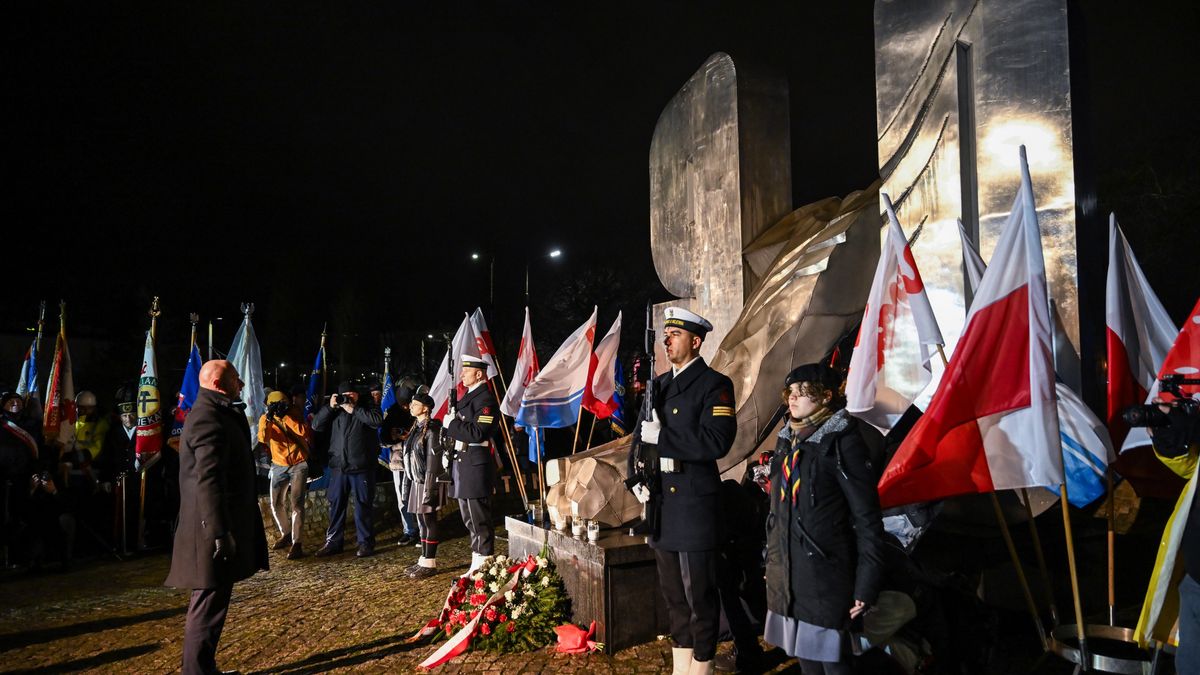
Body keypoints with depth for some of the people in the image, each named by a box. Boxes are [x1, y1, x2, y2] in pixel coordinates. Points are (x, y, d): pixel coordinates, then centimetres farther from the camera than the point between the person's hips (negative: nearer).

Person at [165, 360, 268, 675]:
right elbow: (208, 481, -25)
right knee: (210, 603, -2)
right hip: (215, 526, -11)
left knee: (212, 601, 18)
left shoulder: (218, 413, 14)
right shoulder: (209, 419, -18)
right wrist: (220, 533, -26)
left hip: (222, 523, 11)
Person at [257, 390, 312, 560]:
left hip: (299, 465, -3)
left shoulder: (296, 414, -8)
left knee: (296, 503, -12)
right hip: (279, 466, 3)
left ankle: (297, 543, -11)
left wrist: (286, 417, -25)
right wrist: (267, 419, -31)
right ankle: (286, 534, 33)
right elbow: (263, 439, -21)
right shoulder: (265, 419, -5)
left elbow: (304, 432, -25)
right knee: (276, 504, 9)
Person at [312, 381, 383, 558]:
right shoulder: (336, 409, 11)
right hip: (338, 466, 4)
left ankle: (365, 543, 10)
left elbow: (377, 420, -19)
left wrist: (354, 410, -17)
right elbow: (316, 425, 3)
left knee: (363, 505, 1)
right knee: (336, 505, 8)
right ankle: (333, 542, 18)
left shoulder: (368, 406, 1)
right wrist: (330, 407, -9)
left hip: (362, 466, -4)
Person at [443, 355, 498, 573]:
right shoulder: (468, 397, 17)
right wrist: (448, 452, 11)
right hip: (462, 464, 10)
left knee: (479, 520, -5)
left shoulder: (486, 399, -13)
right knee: (470, 520, 16)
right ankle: (477, 563, 26)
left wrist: (452, 423, -15)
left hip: (476, 467, -10)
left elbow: (478, 433, -23)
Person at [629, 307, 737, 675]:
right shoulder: (659, 384, 14)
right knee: (673, 594, 17)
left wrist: (661, 436, -19)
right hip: (660, 504, 7)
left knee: (699, 596, 2)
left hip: (694, 506, -7)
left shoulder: (715, 384, -7)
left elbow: (716, 443, -20)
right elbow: (640, 437, 18)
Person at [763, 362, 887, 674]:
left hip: (825, 577, -7)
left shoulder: (842, 442, -10)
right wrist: (772, 564, 19)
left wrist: (866, 586, -13)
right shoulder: (787, 440, 10)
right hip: (786, 578, 7)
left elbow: (867, 518, -11)